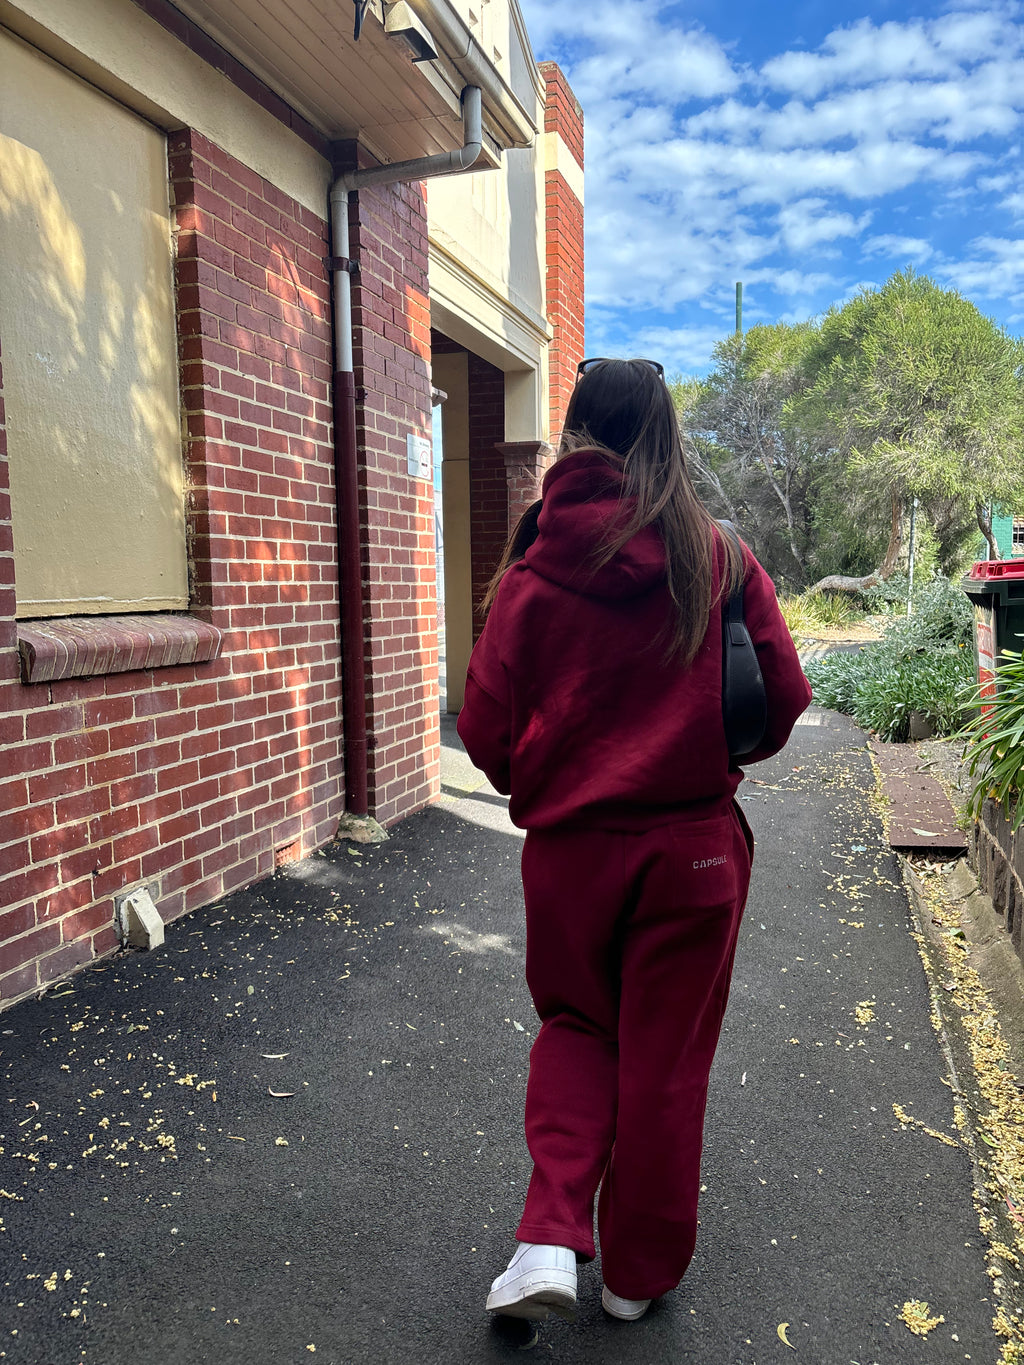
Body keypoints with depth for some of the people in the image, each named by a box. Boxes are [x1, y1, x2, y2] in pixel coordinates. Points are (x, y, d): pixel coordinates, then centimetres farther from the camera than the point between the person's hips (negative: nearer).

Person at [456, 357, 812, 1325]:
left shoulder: (532, 572, -8)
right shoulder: (721, 560, -6)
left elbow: (485, 731, -6)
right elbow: (784, 701, -1)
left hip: (569, 847, 0)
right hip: (694, 845, 0)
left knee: (575, 1027, 24)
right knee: (666, 1054, 15)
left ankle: (551, 1237, 13)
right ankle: (638, 1271, 31)